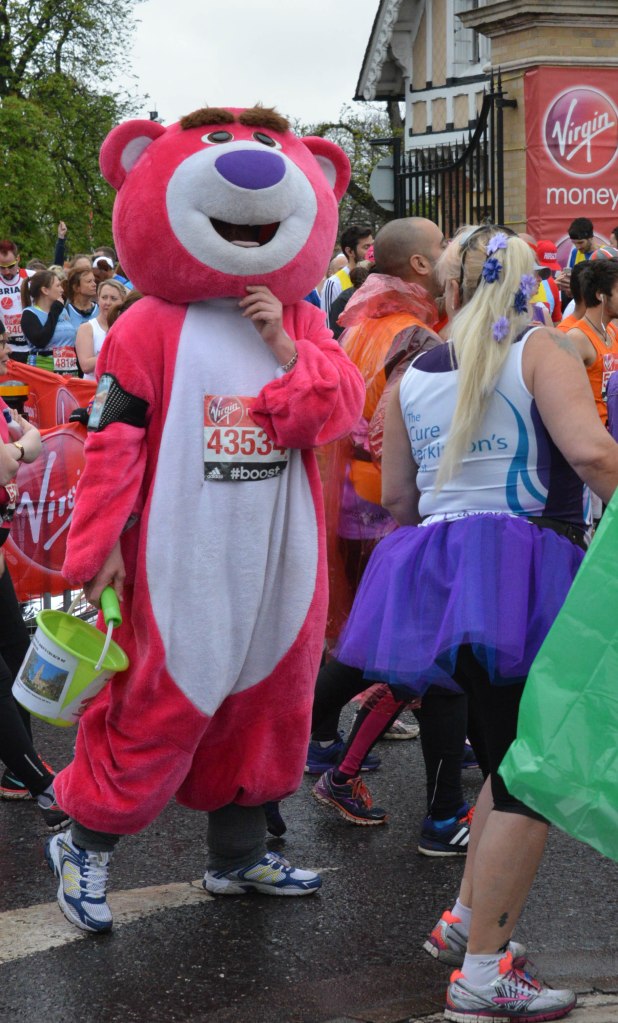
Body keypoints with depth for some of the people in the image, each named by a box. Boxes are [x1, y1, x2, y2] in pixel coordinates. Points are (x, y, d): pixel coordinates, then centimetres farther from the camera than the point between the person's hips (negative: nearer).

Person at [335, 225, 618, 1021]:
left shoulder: (413, 375, 12)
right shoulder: (541, 351, -2)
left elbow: (396, 495, 17)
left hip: (437, 565, 6)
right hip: (522, 565, -6)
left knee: (512, 754, 22)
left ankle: (465, 919, 26)